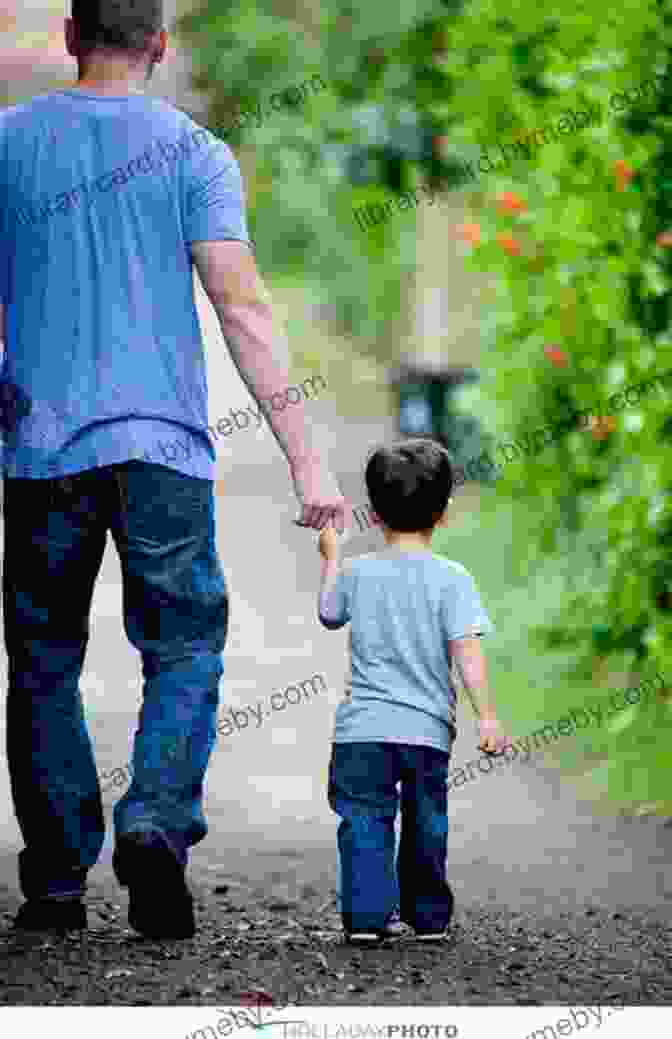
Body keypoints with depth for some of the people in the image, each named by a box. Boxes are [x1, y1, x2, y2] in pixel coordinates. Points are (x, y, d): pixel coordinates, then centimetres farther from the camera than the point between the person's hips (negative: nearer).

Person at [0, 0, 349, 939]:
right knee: (184, 653, 6)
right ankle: (157, 825, -18)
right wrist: (308, 462, -8)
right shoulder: (194, 153, 1)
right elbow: (243, 310, -7)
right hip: (161, 443, -1)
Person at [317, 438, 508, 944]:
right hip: (428, 730, 0)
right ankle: (428, 915, 23)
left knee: (365, 823, 1)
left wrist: (331, 557, 33)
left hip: (363, 729, 0)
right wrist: (487, 716, -11)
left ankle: (367, 915, -10)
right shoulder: (451, 578, -6)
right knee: (425, 827, 15)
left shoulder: (356, 571, 1)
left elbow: (329, 614, 20)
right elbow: (467, 649, -12)